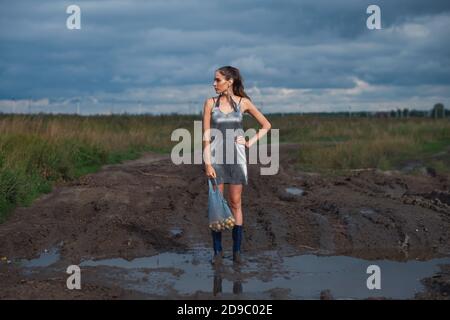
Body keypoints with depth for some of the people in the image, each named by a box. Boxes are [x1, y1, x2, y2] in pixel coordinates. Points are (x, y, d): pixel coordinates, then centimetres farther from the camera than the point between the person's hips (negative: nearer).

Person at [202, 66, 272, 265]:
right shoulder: (210, 103, 1)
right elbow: (206, 135, -3)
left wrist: (250, 142, -1)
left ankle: (237, 250, 10)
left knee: (235, 203, 3)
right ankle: (217, 250, 8)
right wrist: (207, 163, -9)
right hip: (216, 158, 0)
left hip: (236, 158, 0)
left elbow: (266, 125, 10)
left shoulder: (243, 102, 2)